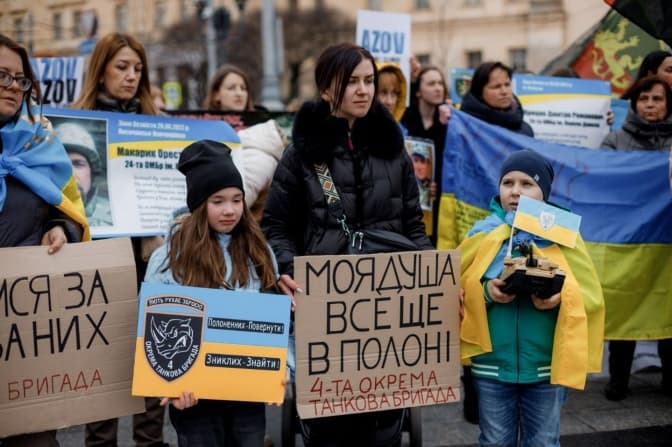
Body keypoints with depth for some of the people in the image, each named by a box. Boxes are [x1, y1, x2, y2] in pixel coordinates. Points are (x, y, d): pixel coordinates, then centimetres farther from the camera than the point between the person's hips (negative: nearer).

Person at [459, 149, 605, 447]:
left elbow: (591, 296, -2)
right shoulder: (483, 234, 2)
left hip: (547, 365, -1)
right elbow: (457, 288, -1)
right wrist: (485, 292, -20)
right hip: (491, 363, 1)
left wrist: (561, 299, -22)